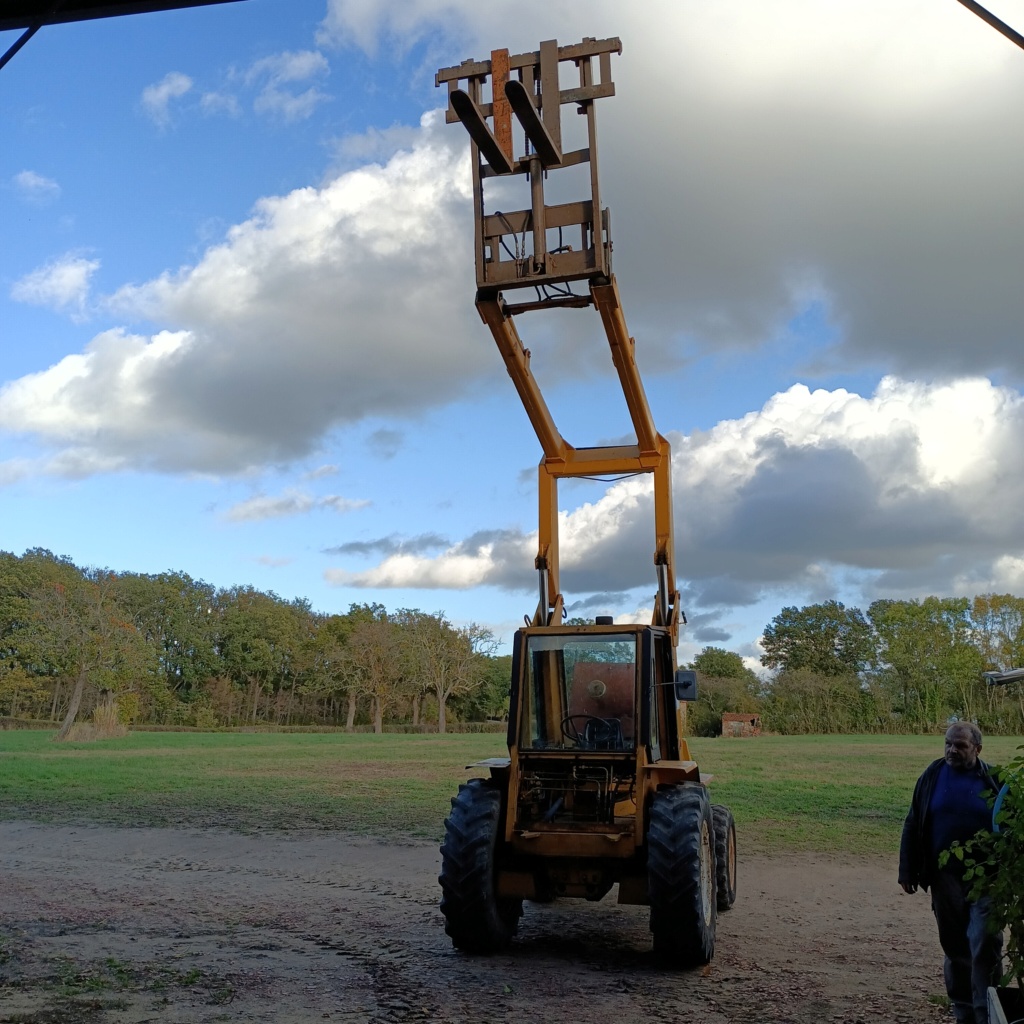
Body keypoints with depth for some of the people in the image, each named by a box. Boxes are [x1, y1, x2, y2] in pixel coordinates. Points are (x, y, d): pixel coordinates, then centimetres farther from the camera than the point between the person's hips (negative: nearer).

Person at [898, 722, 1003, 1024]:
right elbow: (913, 827, 5)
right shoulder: (933, 776, 0)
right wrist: (908, 871, 3)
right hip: (945, 877, 2)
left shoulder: (993, 780, -3)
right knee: (955, 947, 10)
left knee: (984, 945, -7)